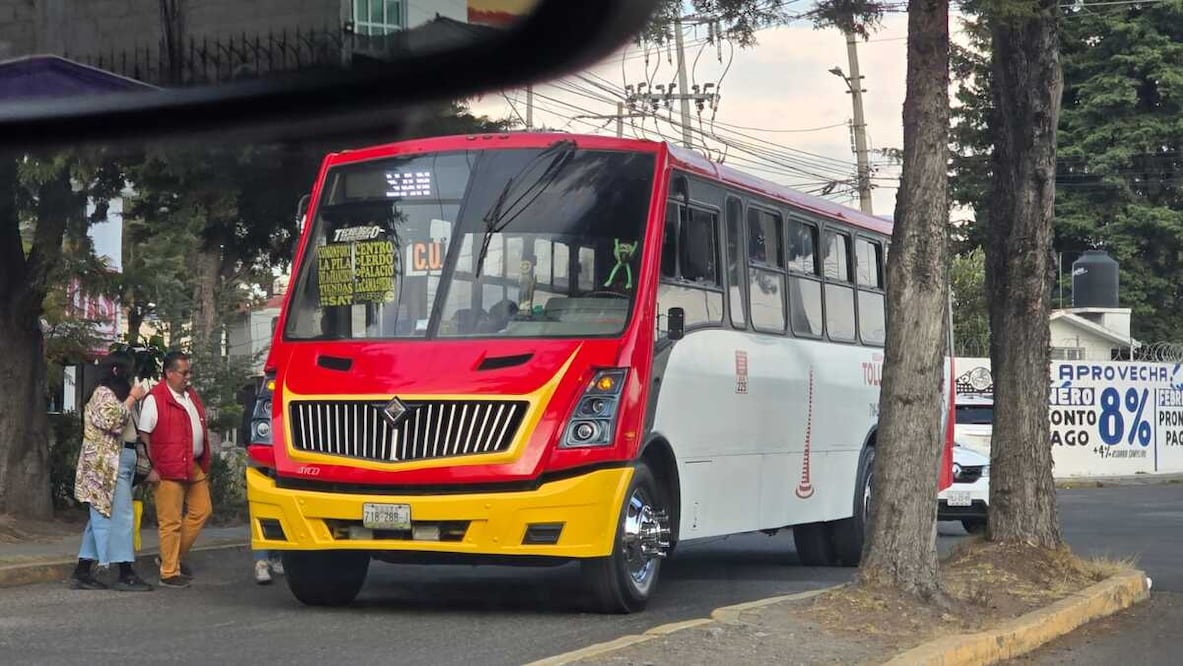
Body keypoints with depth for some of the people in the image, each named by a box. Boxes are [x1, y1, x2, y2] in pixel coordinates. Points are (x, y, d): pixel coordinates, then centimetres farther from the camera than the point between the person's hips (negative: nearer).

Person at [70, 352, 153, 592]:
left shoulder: (111, 394, 22)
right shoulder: (104, 394, -9)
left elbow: (124, 428, 24)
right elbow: (113, 420, -25)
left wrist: (134, 399, 13)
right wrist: (132, 398, -15)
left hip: (115, 465, 11)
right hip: (108, 466, -11)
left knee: (102, 518, 9)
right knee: (120, 517, -10)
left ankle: (82, 572, 10)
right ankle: (125, 574, -9)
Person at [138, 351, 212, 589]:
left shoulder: (191, 395, 16)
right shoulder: (155, 399, -9)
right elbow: (144, 436, -11)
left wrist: (205, 464, 20)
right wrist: (151, 468, -15)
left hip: (195, 467, 8)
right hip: (169, 470, -8)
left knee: (201, 511, 11)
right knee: (171, 522, -3)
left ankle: (173, 557, 24)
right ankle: (169, 572, 3)